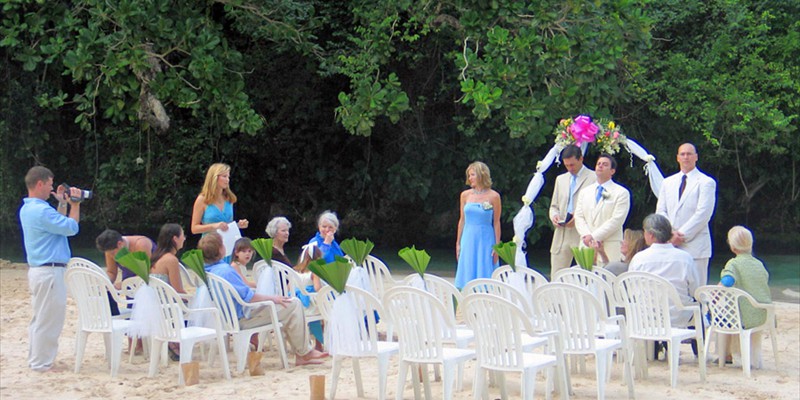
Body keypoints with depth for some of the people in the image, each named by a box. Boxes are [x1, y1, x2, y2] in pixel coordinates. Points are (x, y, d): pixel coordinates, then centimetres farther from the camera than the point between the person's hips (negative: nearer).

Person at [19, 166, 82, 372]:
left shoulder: (27, 209, 12)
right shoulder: (41, 211, -20)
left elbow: (58, 224, 21)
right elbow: (72, 228, -16)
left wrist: (63, 204, 17)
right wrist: (74, 204, -5)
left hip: (37, 270, 11)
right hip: (49, 272, -11)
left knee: (40, 318, 18)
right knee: (48, 320, -3)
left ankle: (35, 359, 25)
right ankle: (41, 363, 3)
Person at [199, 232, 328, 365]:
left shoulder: (205, 271, 4)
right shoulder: (225, 270, -25)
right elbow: (248, 296, -23)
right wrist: (272, 298, -9)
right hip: (242, 318, -10)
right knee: (293, 304, -6)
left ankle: (301, 354, 17)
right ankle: (304, 353, 3)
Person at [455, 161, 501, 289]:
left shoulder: (493, 196, -3)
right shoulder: (465, 195, 6)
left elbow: (496, 222, -2)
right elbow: (462, 220, 11)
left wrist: (497, 246, -4)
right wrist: (458, 243, 10)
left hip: (485, 240, -3)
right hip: (468, 239, 3)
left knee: (484, 276, -1)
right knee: (468, 275, 4)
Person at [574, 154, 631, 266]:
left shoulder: (622, 193, 4)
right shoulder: (585, 192, 19)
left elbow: (616, 220, -6)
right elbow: (578, 217, 11)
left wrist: (595, 236, -12)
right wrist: (587, 236, -8)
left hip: (610, 249, -4)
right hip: (586, 246, 4)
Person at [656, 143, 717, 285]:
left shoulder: (706, 182, 2)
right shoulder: (668, 182, 18)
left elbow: (703, 214, -7)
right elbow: (660, 211, 13)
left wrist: (682, 234, -12)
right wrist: (671, 233, -5)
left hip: (695, 245, -4)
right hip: (670, 244, 4)